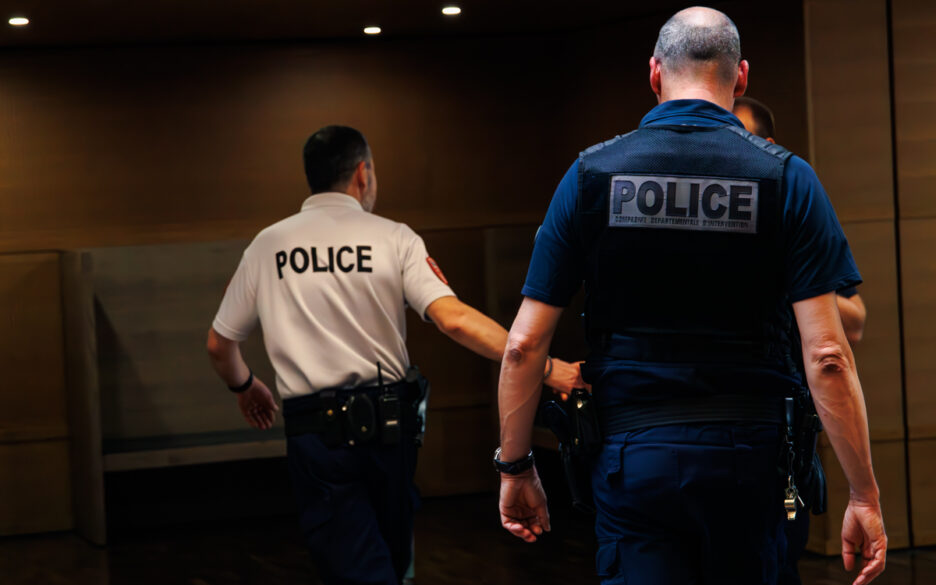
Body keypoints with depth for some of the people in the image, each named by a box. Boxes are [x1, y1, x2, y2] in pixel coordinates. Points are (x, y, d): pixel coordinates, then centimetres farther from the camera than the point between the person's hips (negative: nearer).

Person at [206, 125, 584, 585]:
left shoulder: (267, 247, 3)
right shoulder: (393, 239, -2)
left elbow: (219, 345, 11)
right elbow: (453, 319, -16)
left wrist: (244, 386, 33)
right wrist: (544, 368, -16)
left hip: (314, 431, -1)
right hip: (388, 425, 1)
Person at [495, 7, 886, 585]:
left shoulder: (592, 174, 1)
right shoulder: (786, 178, -3)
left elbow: (525, 344, 0)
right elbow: (826, 355, -10)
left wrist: (515, 467, 11)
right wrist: (865, 495, -5)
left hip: (632, 455, 0)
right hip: (747, 454, 0)